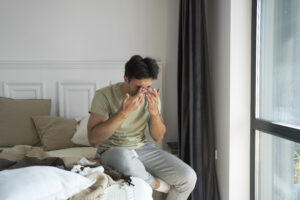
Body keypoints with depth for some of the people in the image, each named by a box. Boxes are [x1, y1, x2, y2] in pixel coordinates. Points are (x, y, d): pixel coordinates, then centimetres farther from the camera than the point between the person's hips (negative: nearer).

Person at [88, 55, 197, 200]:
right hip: (113, 151, -4)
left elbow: (158, 137, 2)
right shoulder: (104, 95, -16)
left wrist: (154, 112, -18)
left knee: (189, 177, -15)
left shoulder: (151, 97, -1)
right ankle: (159, 185, -12)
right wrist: (124, 112, -31)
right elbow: (93, 140, -24)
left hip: (143, 148, 4)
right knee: (124, 156, -42)